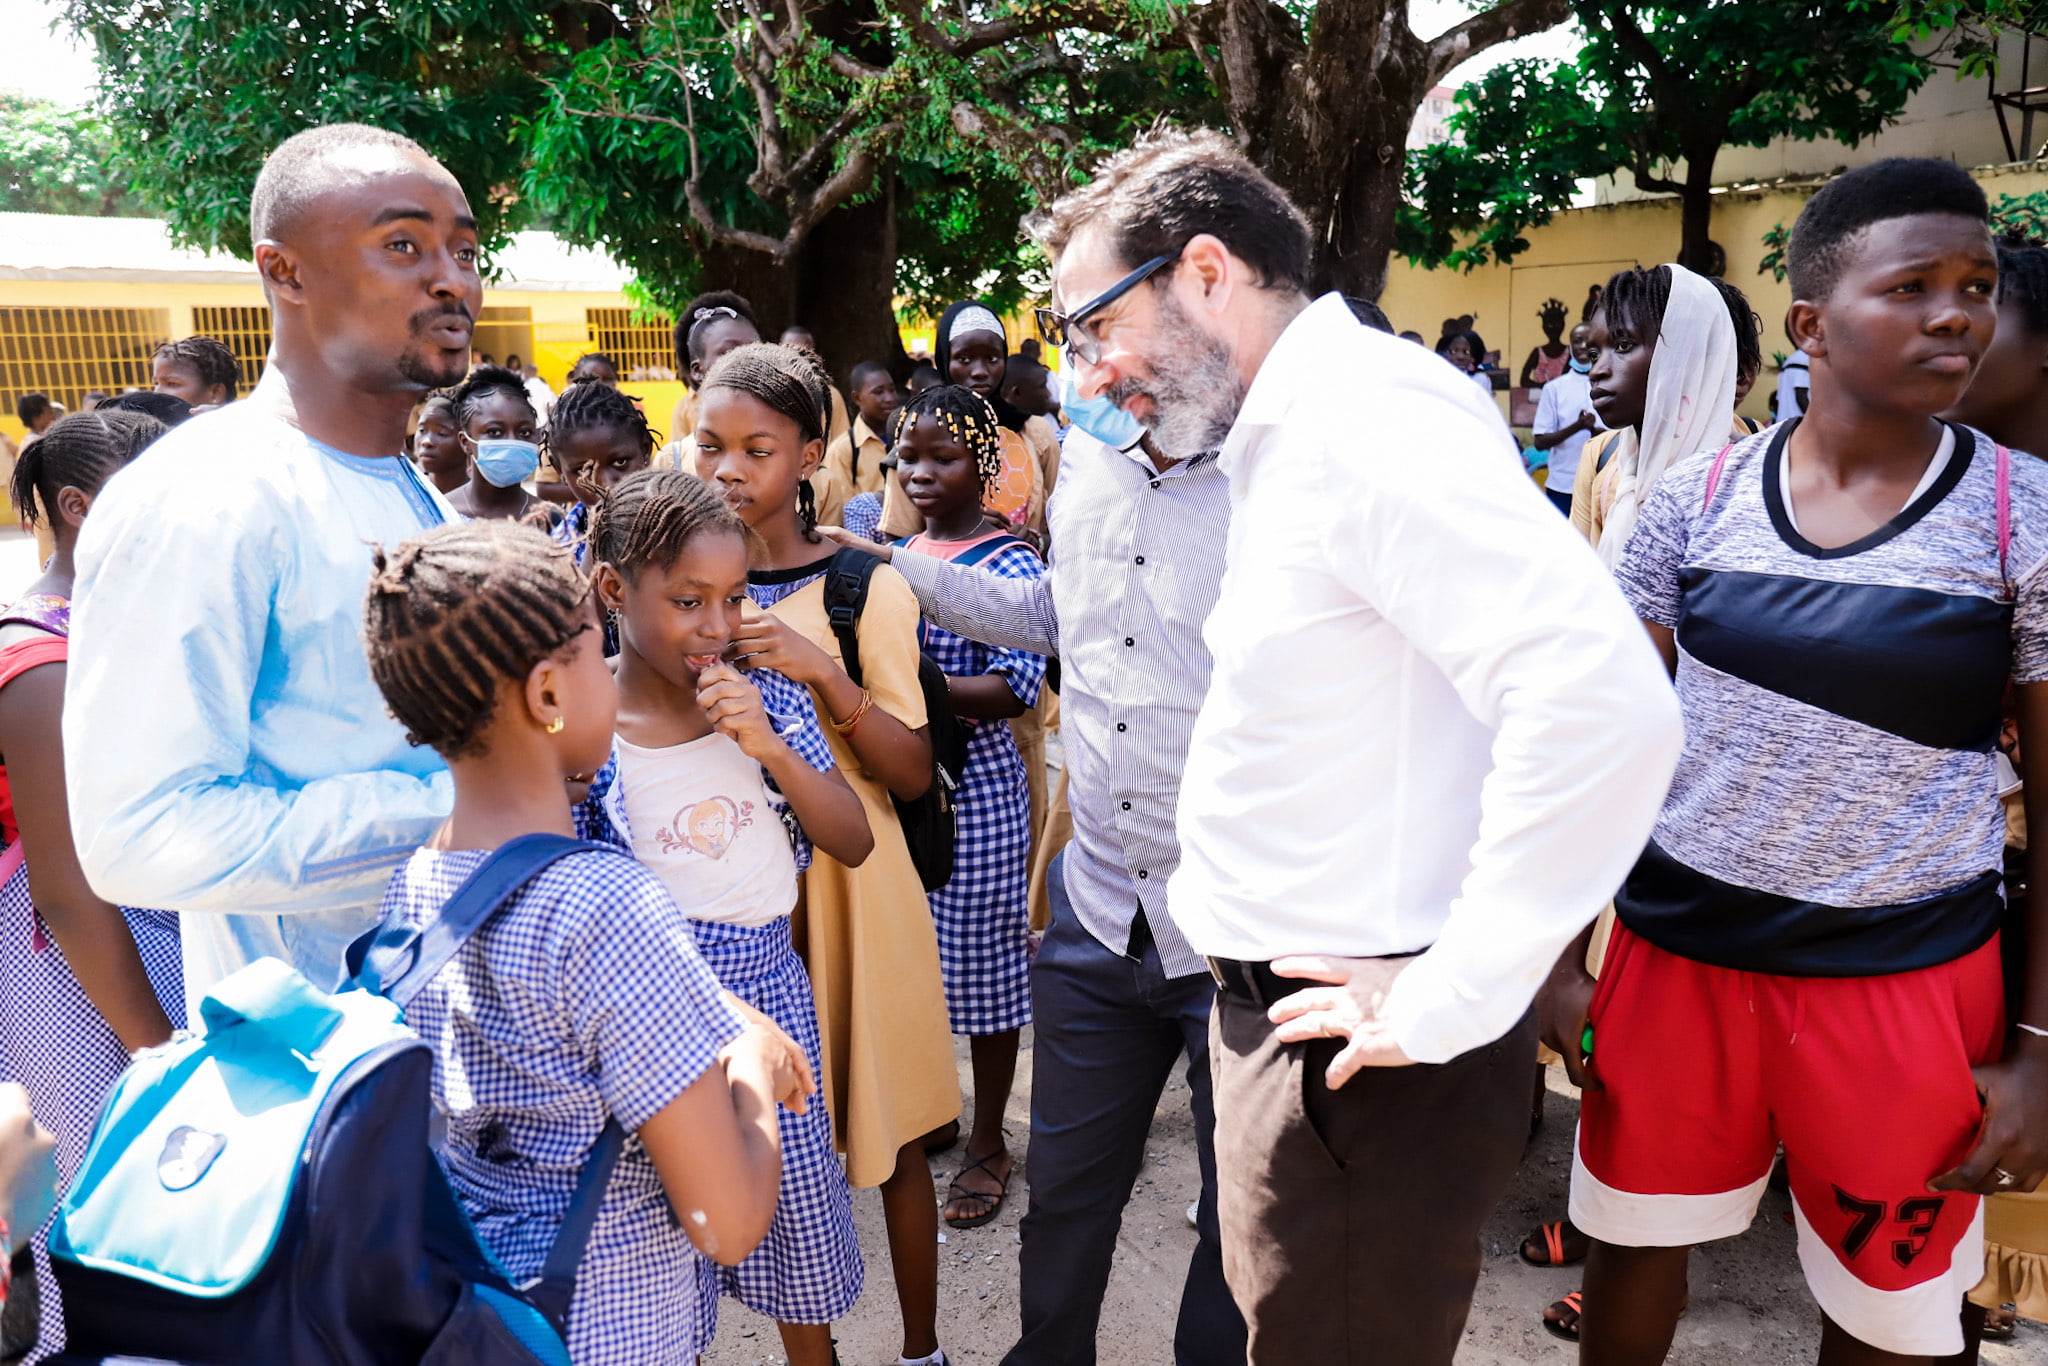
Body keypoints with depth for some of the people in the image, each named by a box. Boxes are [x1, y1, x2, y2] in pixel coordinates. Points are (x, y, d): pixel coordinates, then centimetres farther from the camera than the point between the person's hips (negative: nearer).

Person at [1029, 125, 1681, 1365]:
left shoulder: (1372, 414, -19)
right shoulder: (1286, 435, 11)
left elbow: (1607, 702, -30)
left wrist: (1447, 1002, -24)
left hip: (1362, 1063, -9)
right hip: (1290, 1013, 9)